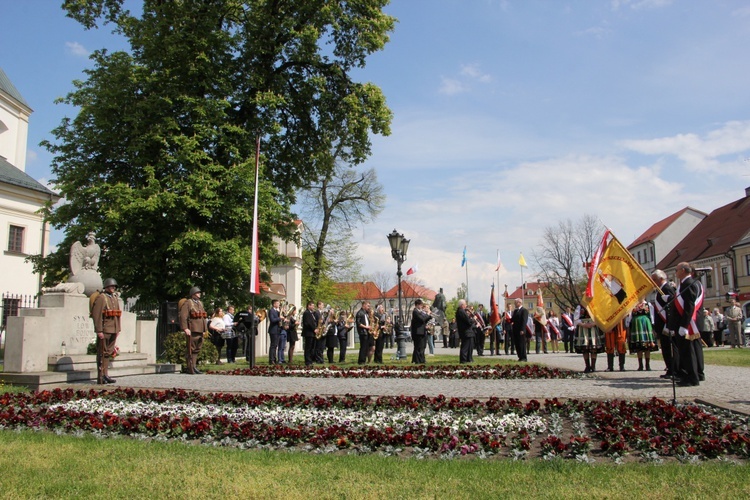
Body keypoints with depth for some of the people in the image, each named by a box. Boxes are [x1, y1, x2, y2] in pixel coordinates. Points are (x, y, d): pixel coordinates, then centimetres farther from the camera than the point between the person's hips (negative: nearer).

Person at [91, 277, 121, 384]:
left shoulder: (115, 298, 16)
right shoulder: (101, 298, -10)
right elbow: (97, 315, -16)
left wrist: (118, 329, 17)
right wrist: (99, 331, -20)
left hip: (113, 331, 8)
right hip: (104, 331, -8)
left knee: (109, 352, 12)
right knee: (102, 354, -2)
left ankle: (106, 375, 19)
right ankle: (101, 378, 2)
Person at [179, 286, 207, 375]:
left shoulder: (200, 303, 20)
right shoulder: (187, 303, -5)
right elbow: (183, 316, -14)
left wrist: (204, 329, 20)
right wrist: (185, 328, -23)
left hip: (200, 330, 8)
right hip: (192, 330, -8)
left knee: (197, 349, 11)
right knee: (190, 350, -4)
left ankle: (194, 366, 18)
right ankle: (190, 368, -1)